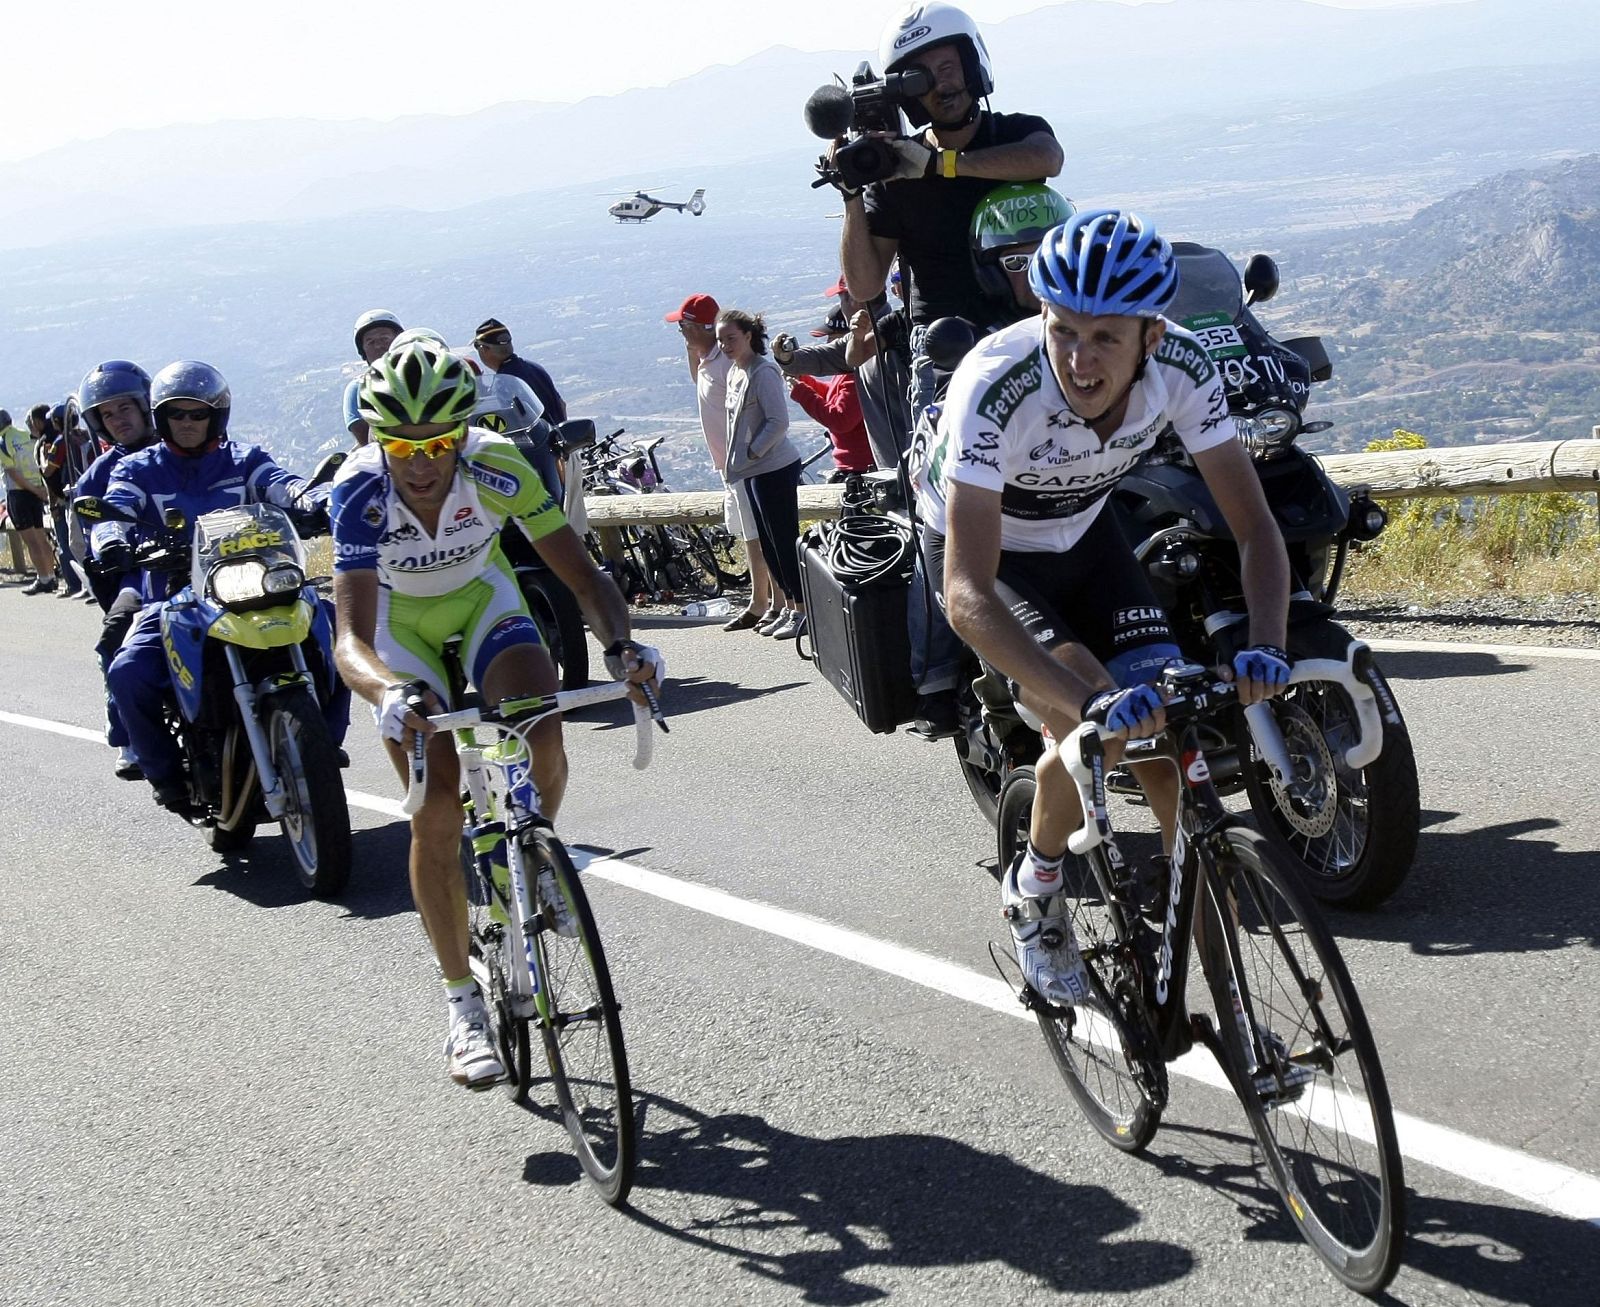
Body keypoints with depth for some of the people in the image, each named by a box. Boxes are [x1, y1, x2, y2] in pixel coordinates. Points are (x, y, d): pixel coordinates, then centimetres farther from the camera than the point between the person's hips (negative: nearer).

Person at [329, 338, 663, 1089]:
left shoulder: (497, 467, -31)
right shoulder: (360, 492, -35)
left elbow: (583, 578, -29)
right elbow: (350, 640, -42)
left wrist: (620, 645, -49)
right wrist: (389, 692, -64)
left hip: (482, 599, 1)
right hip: (398, 625, -1)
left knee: (543, 743, -25)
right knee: (438, 811, -10)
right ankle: (463, 1006, 2)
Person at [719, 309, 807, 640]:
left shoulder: (763, 372, -16)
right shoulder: (734, 373, 13)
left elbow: (778, 421, -21)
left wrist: (752, 452, -16)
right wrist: (740, 459, 10)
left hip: (774, 467, -10)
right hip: (753, 470, 10)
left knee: (785, 540, -5)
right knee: (768, 542, 14)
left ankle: (802, 610, 1)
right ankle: (785, 606, 23)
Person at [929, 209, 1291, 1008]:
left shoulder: (1181, 368, -27)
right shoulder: (995, 387, -39)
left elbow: (1254, 527, -22)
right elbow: (967, 595, -44)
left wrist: (1266, 646, -42)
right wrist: (1093, 702, -57)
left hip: (1084, 537, 4)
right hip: (986, 550, -4)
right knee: (1093, 726, -27)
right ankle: (1033, 891, 3)